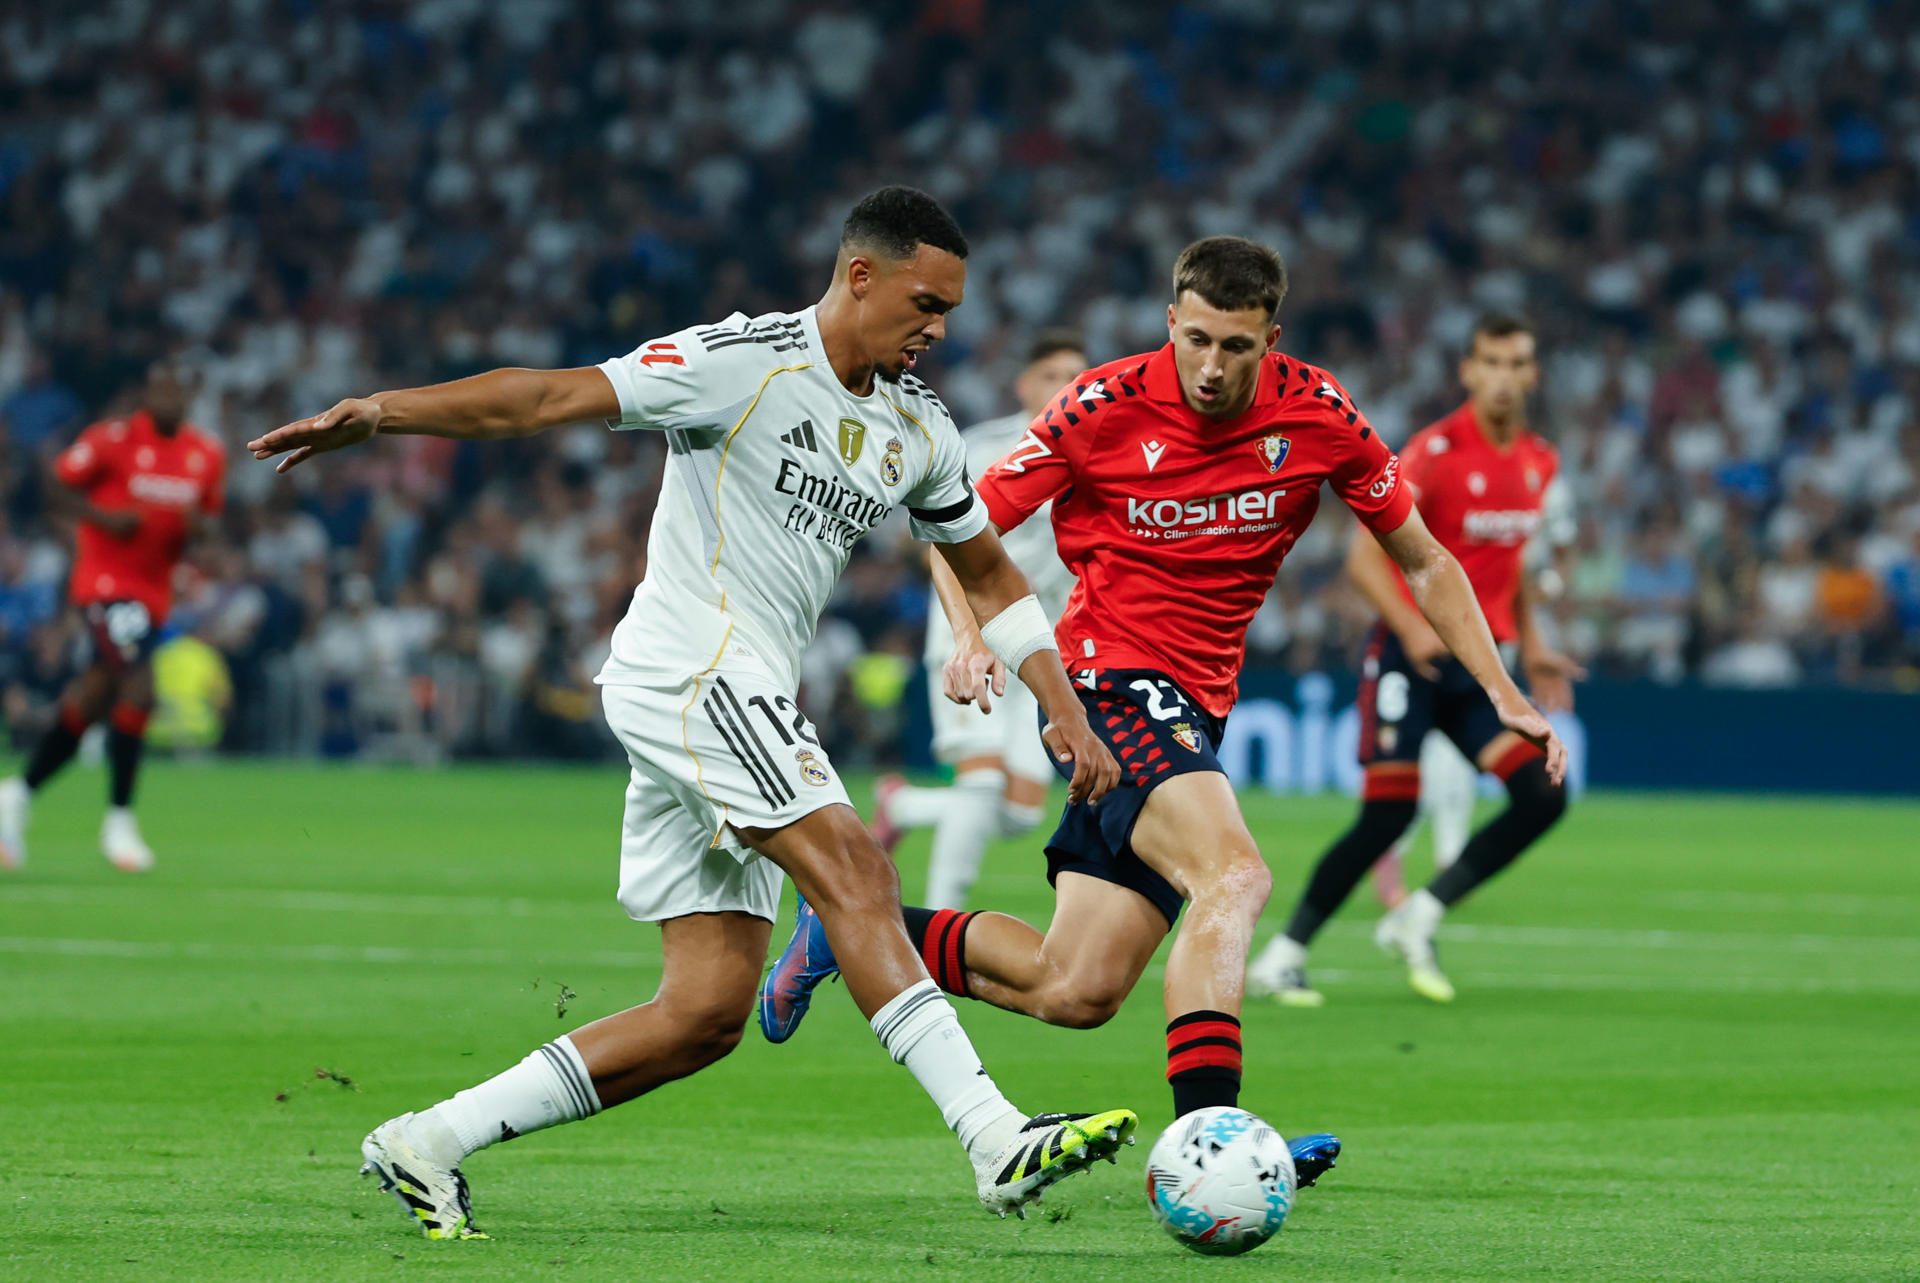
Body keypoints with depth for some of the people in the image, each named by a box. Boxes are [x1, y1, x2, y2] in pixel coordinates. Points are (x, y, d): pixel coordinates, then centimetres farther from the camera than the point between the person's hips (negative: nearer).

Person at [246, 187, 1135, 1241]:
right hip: (689, 667, -9)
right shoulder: (744, 362, -9)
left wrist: (1065, 710, 17)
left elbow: (986, 573, 27)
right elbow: (549, 398, -12)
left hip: (749, 701, 9)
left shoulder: (919, 429, 14)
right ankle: (997, 1141, -29)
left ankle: (426, 1143, 6)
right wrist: (374, 414, -20)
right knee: (854, 872, -23)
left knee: (707, 1013, 1)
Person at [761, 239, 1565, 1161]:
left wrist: (1505, 696, 1)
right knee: (1235, 877, -30)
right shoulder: (1105, 408, -11)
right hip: (1111, 679, -5)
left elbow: (1423, 562, 8)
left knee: (1076, 992, 3)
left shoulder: (1316, 416, -3)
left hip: (1193, 710, 5)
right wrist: (971, 633, -21)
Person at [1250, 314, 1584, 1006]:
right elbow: (1365, 555, -17)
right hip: (1410, 657, -6)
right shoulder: (1437, 451, -13)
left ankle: (1417, 921, 3)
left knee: (1544, 795, -9)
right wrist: (1412, 626, -31)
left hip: (1477, 664, 6)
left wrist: (1531, 649, 18)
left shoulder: (1538, 462, 8)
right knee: (1388, 814, -13)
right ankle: (1282, 958, 1)